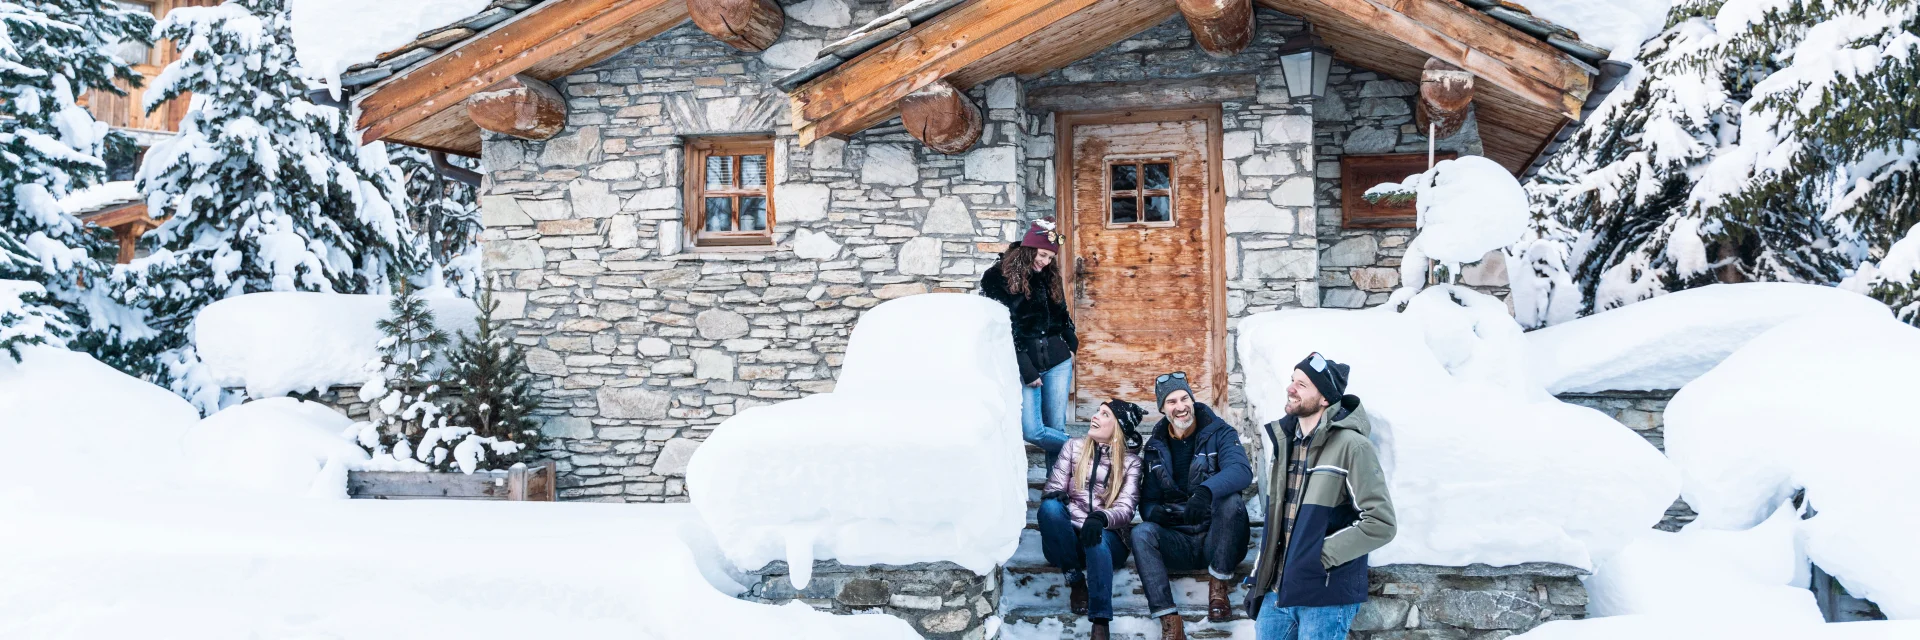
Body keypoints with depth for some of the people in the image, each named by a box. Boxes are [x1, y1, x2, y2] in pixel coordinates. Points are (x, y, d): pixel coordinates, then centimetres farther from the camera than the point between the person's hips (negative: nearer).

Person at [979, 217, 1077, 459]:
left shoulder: (1049, 276, 11)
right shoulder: (998, 278, -6)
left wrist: (1072, 347, 11)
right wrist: (1026, 370, -12)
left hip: (1057, 361, 4)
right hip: (1024, 366, -4)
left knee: (1057, 428, 3)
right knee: (1032, 431, -13)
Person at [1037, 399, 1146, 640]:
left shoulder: (1131, 462, 5)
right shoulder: (1073, 447, 10)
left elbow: (1126, 510, -8)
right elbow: (1053, 486, 1)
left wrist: (1101, 518, -32)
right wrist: (1055, 494, -26)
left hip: (1107, 540, -2)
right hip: (1069, 537, 2)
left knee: (1097, 540, -38)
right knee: (1049, 507, -30)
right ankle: (1075, 580, -16)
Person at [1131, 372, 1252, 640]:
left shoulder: (1220, 434, -4)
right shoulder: (1155, 447, 7)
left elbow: (1241, 470, -24)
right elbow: (1148, 501, 9)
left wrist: (1205, 490, -45)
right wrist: (1154, 512, -18)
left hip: (1217, 540, -3)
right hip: (1179, 542, 3)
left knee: (1231, 500, -32)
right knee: (1142, 533, -27)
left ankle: (1218, 587, -15)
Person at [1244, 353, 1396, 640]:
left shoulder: (1352, 447, -14)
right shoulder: (1283, 441, 9)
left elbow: (1381, 523, -18)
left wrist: (1321, 555, -16)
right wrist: (1258, 579, 15)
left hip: (1326, 597, -7)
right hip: (1277, 591, 7)